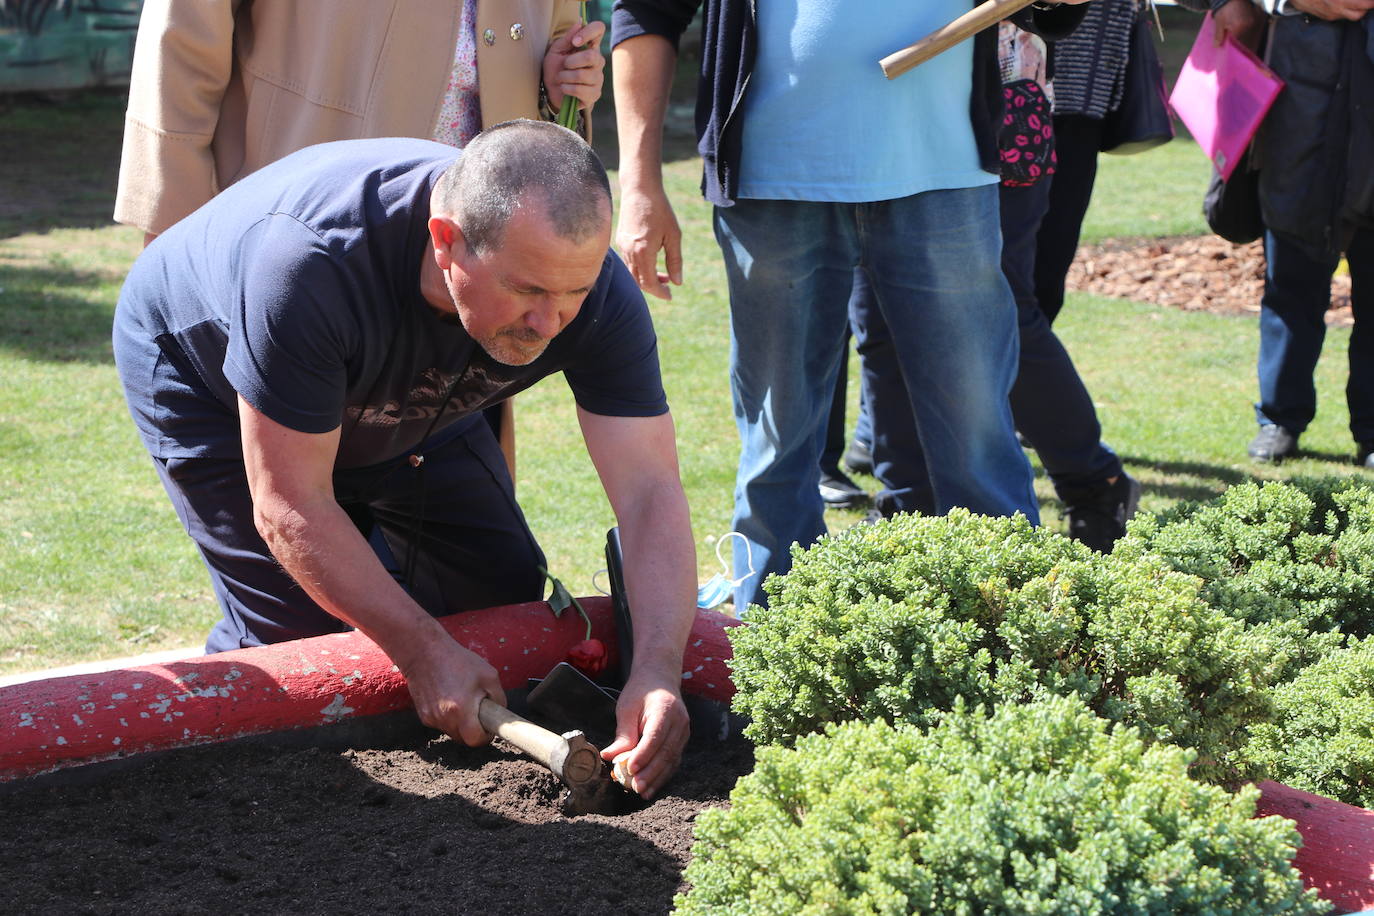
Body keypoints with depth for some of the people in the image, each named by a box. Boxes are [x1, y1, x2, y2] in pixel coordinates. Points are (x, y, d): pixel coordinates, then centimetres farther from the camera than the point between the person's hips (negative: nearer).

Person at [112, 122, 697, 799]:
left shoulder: (594, 289, -31)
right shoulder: (310, 260, -45)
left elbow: (651, 495, -30)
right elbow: (290, 508, -37)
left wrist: (657, 671, -44)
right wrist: (424, 652, -36)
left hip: (400, 397, 5)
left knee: (504, 592, 0)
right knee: (297, 629, -16)